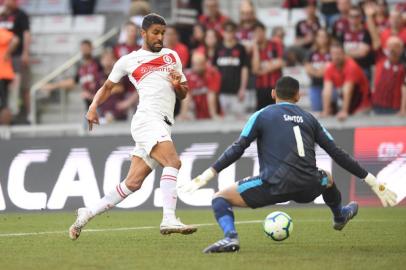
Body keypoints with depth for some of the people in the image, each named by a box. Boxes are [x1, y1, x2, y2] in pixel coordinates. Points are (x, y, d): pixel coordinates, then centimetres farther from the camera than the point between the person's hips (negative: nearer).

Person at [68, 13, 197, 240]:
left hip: (164, 126, 5)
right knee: (173, 162, -29)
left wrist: (178, 85, 1)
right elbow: (107, 87, 23)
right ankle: (169, 220, -39)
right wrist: (94, 107, 6)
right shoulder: (128, 61, 11)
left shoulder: (172, 56, 22)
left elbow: (183, 94, 25)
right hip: (147, 118, -5)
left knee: (133, 183, 2)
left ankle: (87, 214, 15)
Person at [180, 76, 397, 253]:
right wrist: (373, 182, 25)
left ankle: (230, 237, -20)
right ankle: (340, 216, 66)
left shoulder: (262, 115, 10)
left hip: (274, 185, -4)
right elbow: (338, 155, 20)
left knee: (220, 198, 8)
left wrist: (207, 176, 2)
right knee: (327, 178, 40)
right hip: (308, 188, 4)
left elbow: (237, 150, 0)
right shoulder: (309, 119, 20)